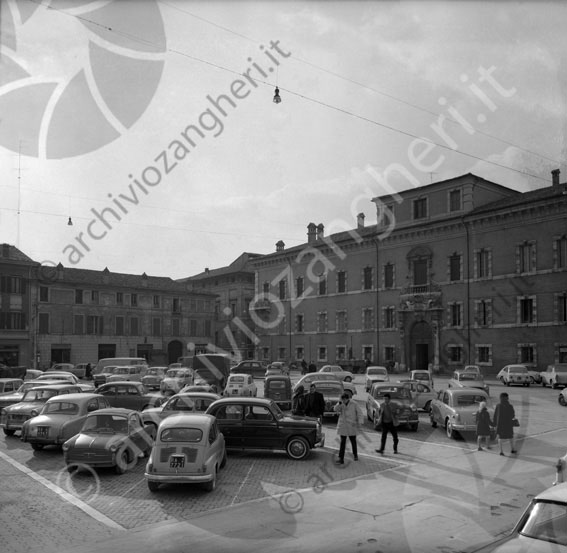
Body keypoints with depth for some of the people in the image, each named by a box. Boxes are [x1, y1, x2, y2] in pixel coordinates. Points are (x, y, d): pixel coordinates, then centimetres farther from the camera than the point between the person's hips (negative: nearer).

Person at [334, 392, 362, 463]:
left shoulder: (354, 404, -5)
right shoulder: (341, 405, 0)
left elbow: (358, 413, 1)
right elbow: (335, 409, -17)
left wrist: (358, 422, -4)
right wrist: (340, 403, -26)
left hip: (352, 426, -1)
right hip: (343, 426, 1)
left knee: (353, 441, 13)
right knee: (342, 442, -3)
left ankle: (355, 455, 36)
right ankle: (341, 458, -5)